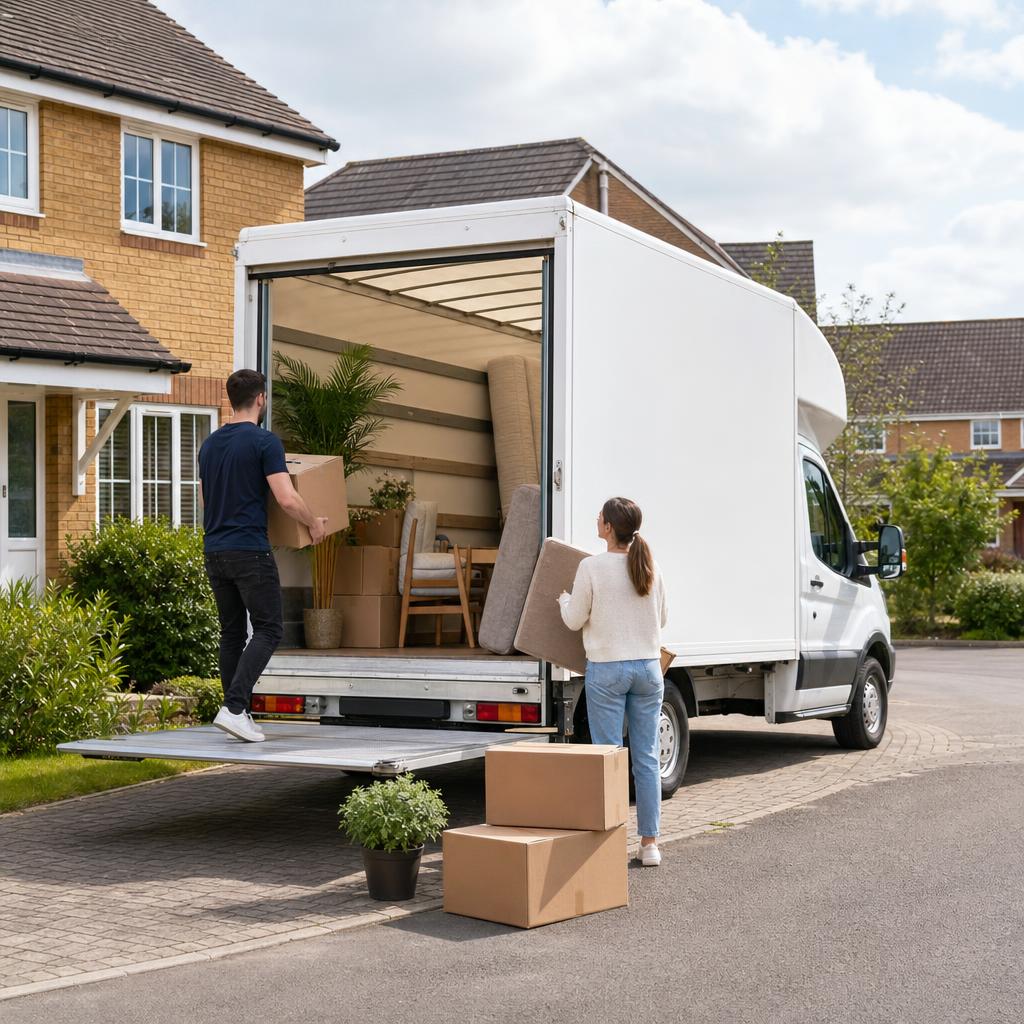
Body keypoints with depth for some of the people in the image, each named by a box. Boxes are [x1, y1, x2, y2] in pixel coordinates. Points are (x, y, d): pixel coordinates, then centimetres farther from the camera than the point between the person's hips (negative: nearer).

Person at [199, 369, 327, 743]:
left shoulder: (209, 444, 13)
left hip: (214, 551, 8)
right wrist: (315, 524, 1)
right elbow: (287, 499, -17)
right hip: (249, 551, -8)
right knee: (268, 629, -3)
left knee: (232, 632, 13)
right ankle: (234, 707, -16)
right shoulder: (265, 442, -11)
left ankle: (238, 714, 15)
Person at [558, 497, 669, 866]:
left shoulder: (592, 567, -11)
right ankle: (649, 843, 11)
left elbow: (574, 621, -2)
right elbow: (662, 618, 13)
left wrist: (564, 599, 19)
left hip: (607, 669, -4)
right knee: (647, 757, 8)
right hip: (648, 667, 4)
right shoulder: (650, 567, 2)